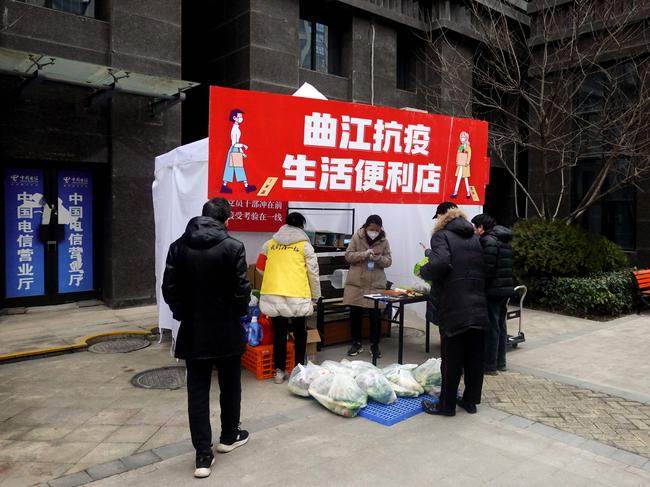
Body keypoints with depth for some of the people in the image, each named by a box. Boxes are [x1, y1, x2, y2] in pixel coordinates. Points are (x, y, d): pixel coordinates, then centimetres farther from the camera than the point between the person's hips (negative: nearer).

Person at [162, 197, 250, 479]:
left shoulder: (178, 246, 0)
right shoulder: (232, 246, -12)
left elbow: (169, 289, 1)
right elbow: (241, 290, -13)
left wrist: (184, 314, 13)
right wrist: (239, 313, 6)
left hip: (192, 331, 3)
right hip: (226, 331, -2)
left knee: (197, 392, 7)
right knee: (230, 386, 17)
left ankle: (203, 455, 9)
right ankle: (229, 437, 34)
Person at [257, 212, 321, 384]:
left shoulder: (270, 244, 9)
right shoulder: (305, 245, 1)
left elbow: (260, 267, 19)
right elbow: (313, 273, 4)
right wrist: (315, 296, 16)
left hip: (272, 295, 2)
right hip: (297, 297, -2)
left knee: (279, 334, 14)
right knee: (299, 334, 16)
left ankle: (279, 371, 20)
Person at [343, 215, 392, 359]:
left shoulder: (384, 241, 1)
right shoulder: (357, 237, -2)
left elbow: (388, 261, 3)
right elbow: (348, 255, -4)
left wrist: (379, 258, -20)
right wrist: (364, 254, -20)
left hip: (376, 283, 0)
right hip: (356, 282, 0)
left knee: (375, 315, 3)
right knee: (355, 313, 8)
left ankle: (375, 345, 19)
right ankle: (356, 343, 24)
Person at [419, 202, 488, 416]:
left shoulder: (442, 235, -5)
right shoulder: (474, 238, 17)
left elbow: (440, 262, -22)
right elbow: (483, 270, 16)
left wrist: (424, 271, -5)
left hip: (454, 308, -6)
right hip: (478, 307, 6)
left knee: (452, 358, 1)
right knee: (474, 357, 12)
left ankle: (446, 404, 12)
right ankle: (471, 400, 23)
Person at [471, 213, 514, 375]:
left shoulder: (488, 241, -14)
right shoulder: (504, 241, 16)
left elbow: (487, 269, -21)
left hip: (493, 290, -9)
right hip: (506, 289, 9)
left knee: (491, 327, -3)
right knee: (501, 325, 16)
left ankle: (490, 366, 4)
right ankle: (500, 362, 26)